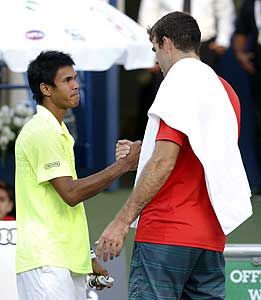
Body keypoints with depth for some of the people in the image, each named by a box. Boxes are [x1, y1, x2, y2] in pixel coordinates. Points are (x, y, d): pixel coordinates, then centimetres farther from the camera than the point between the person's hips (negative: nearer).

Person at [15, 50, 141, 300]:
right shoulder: (41, 132, -11)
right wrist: (124, 164, -16)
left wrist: (86, 259, 20)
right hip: (46, 261, -10)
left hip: (66, 261, 10)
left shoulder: (58, 132, 21)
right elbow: (70, 193, -19)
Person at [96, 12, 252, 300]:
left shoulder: (180, 82, -7)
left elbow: (164, 162, -15)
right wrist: (141, 154, 28)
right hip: (212, 236, 8)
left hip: (166, 233, -8)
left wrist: (122, 221, -15)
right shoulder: (225, 90, 18)